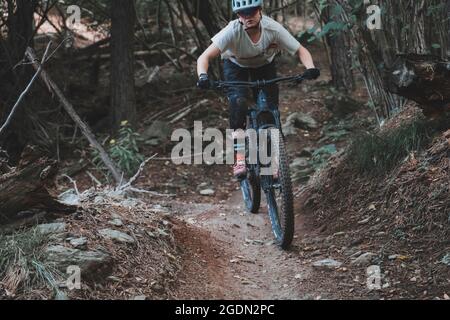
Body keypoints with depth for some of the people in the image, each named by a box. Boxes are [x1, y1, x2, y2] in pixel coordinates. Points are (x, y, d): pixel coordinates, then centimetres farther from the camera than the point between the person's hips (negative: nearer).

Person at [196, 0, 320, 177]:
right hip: (236, 66, -2)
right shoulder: (232, 31, -35)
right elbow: (204, 57, -39)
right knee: (238, 103, -28)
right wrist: (203, 76, -59)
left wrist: (310, 68, -43)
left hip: (265, 65, 2)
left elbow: (301, 51, -23)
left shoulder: (273, 29, -31)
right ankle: (239, 158, -24)